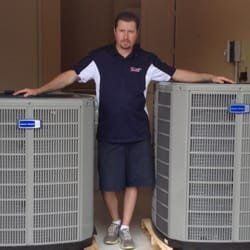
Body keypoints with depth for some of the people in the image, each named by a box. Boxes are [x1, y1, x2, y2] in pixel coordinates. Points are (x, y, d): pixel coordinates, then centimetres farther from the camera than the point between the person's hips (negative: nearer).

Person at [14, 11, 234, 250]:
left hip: (138, 133, 1)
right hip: (108, 134, -1)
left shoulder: (147, 60, 1)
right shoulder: (99, 58, -4)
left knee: (133, 181, 6)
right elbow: (70, 76, -8)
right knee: (108, 183, 5)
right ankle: (115, 222, 30)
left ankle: (125, 227, 22)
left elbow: (177, 74, 4)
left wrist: (210, 77, -1)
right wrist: (39, 90, -16)